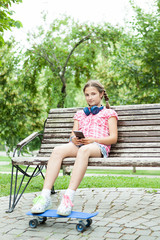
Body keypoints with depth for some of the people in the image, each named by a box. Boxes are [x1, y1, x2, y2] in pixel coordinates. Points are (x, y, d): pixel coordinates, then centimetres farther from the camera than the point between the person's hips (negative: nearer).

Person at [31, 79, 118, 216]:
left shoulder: (109, 113, 21)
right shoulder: (80, 114, 34)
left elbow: (113, 138, 8)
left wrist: (93, 139, -10)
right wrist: (74, 138, -5)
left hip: (98, 146, -3)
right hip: (78, 145, 4)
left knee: (84, 150, -41)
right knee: (58, 150, -32)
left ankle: (69, 197, -52)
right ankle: (45, 196, -42)